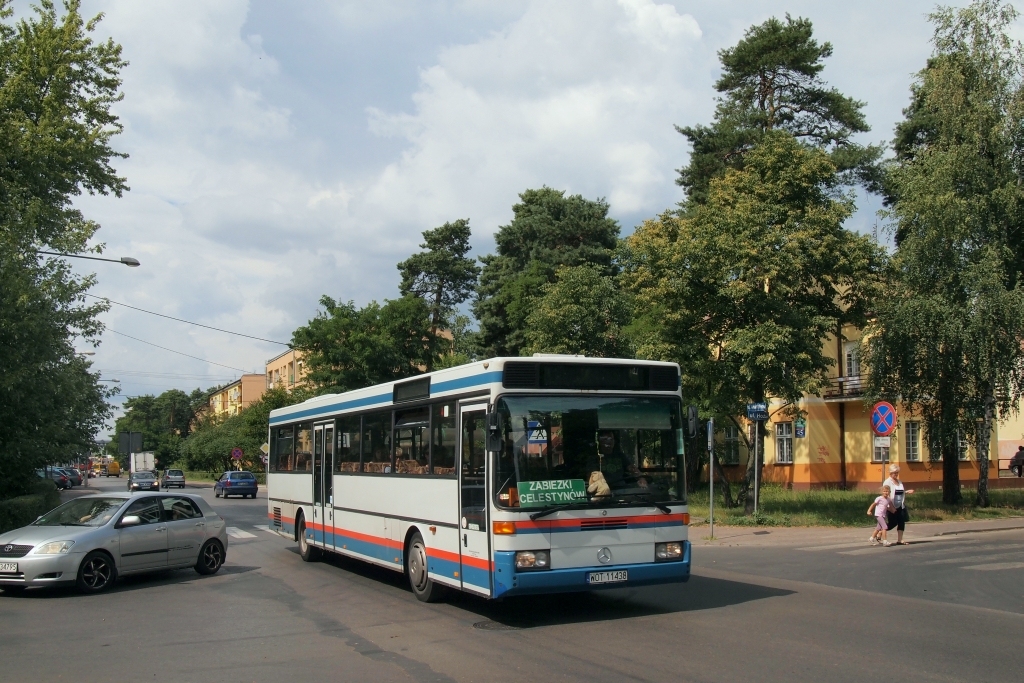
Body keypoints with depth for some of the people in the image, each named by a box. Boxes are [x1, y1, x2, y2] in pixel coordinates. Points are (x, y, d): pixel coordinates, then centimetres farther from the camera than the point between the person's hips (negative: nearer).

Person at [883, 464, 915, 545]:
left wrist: (907, 492, 5)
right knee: (893, 523, -3)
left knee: (901, 523, 3)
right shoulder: (887, 482, -7)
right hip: (893, 507, -6)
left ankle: (900, 540, 9)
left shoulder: (899, 482, 14)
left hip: (901, 506, 6)